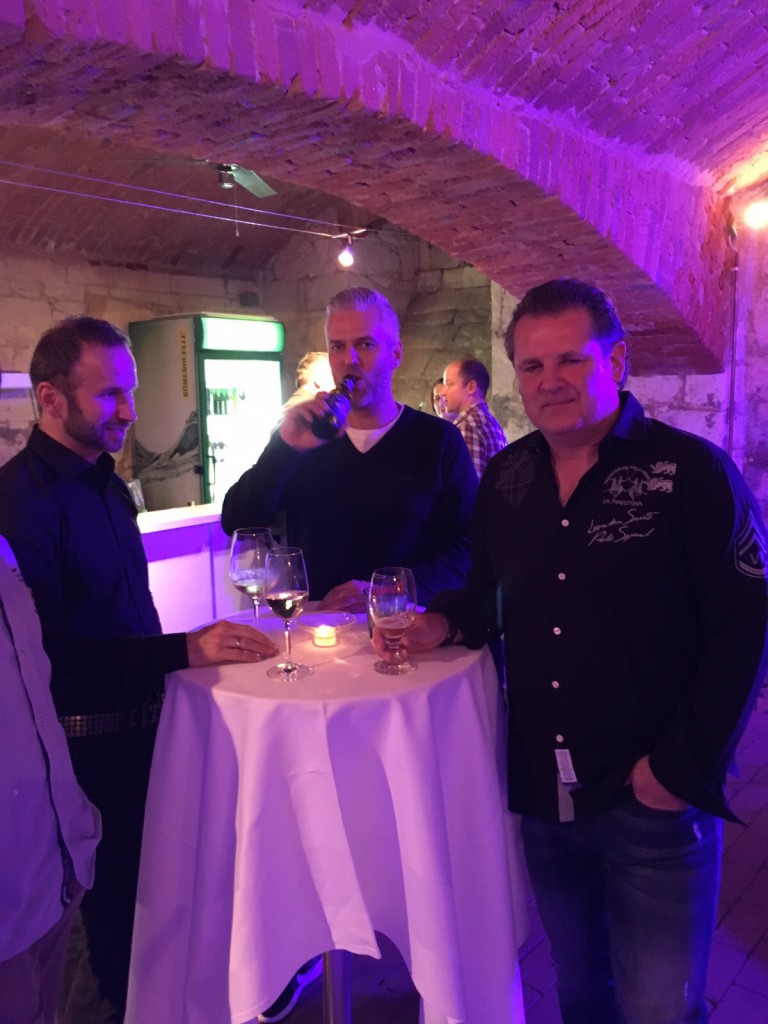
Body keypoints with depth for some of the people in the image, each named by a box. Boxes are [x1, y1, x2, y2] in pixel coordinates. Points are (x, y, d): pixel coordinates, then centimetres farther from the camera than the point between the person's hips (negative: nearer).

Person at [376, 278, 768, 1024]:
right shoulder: (505, 478, 3)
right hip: (542, 792, 5)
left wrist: (685, 766, -16)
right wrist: (446, 623, -6)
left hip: (652, 799, -4)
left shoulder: (691, 470, -13)